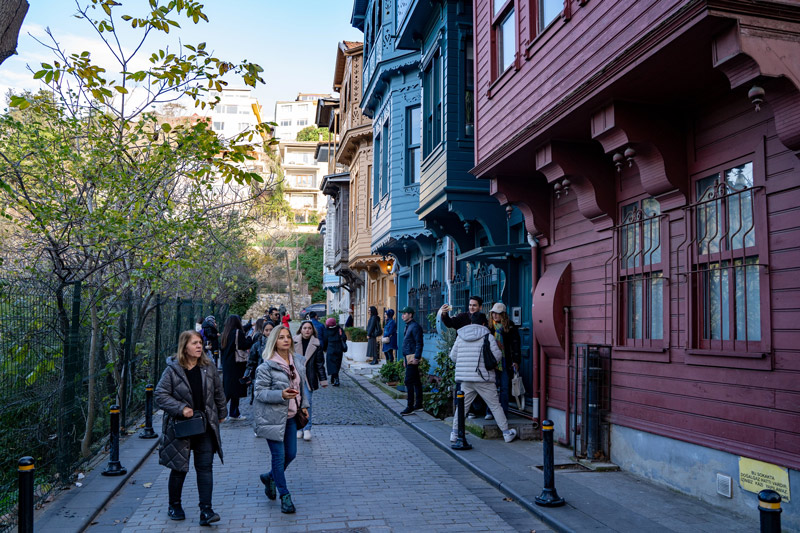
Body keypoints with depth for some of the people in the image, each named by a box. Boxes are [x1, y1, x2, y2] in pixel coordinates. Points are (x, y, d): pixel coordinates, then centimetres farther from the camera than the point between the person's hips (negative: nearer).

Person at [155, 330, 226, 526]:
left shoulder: (209, 368, 2)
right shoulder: (172, 370, -9)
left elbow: (218, 392, 13)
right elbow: (160, 395, -10)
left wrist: (221, 413, 19)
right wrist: (181, 408, -19)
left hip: (205, 426, 3)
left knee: (205, 467, 0)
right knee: (179, 468, 10)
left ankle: (206, 510, 2)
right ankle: (174, 506, 31)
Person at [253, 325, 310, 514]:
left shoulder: (298, 361, 6)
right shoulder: (266, 366, -14)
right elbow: (260, 392, -15)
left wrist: (303, 405, 12)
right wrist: (281, 394, -28)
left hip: (290, 416, 6)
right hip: (273, 417, -6)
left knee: (291, 454, 11)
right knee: (279, 455, 0)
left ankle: (270, 477, 38)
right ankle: (284, 495, 15)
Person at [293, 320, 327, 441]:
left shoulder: (316, 345, 1)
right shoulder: (293, 342, 1)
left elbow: (320, 363, 5)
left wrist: (323, 380, 4)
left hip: (309, 378, -1)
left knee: (308, 403, -3)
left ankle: (307, 429, 8)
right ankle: (298, 428, 18)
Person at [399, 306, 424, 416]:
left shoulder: (415, 326, -14)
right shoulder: (408, 326, 18)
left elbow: (419, 343, -19)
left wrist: (416, 357, -24)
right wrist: (406, 359, 22)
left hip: (412, 358, -10)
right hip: (409, 358, 10)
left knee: (409, 381, -11)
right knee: (416, 381, 13)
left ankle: (410, 407, -9)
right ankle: (418, 405, 19)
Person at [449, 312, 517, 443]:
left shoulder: (460, 336, 10)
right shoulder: (487, 335, -3)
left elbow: (453, 356, 11)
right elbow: (497, 355, -7)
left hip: (465, 379, 4)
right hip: (484, 379, -3)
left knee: (462, 405, 14)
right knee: (495, 406, 6)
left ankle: (454, 433, 14)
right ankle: (506, 433, 12)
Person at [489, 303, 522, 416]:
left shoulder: (510, 327, 3)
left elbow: (516, 344, 3)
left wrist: (516, 360, -4)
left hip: (505, 362, -1)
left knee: (504, 388, 3)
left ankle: (504, 412, 11)